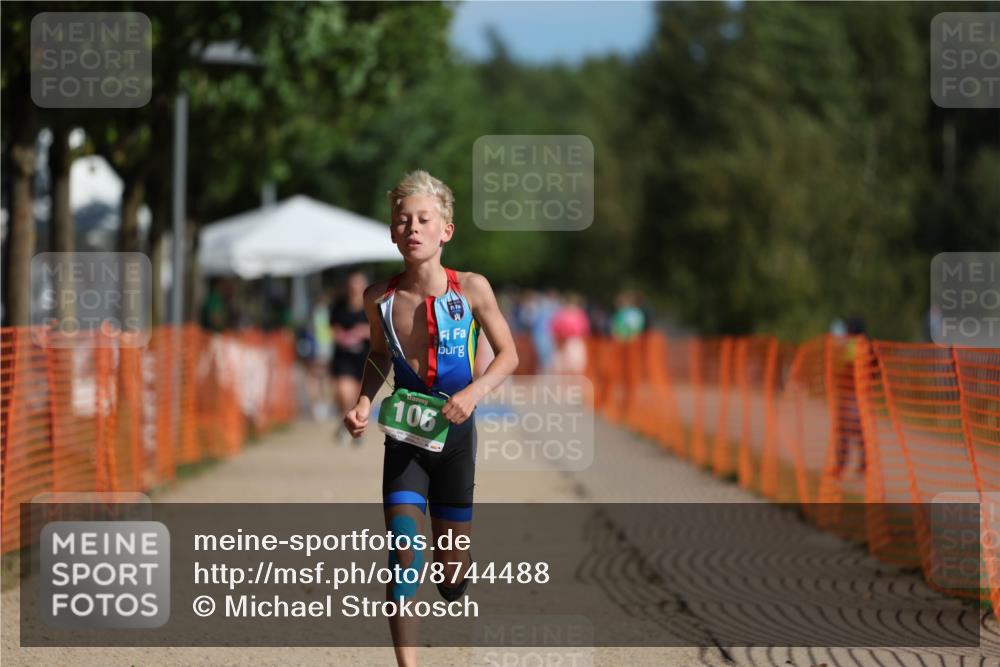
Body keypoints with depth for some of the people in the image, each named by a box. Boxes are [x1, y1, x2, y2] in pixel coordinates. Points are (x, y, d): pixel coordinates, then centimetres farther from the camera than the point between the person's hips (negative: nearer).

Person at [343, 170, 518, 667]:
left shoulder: (471, 289, -15)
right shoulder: (379, 298, -9)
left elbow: (508, 355, -4)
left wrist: (475, 391, -21)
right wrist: (364, 402, -5)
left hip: (454, 435, 0)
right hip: (403, 436, 0)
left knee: (451, 574, 9)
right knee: (404, 557, -15)